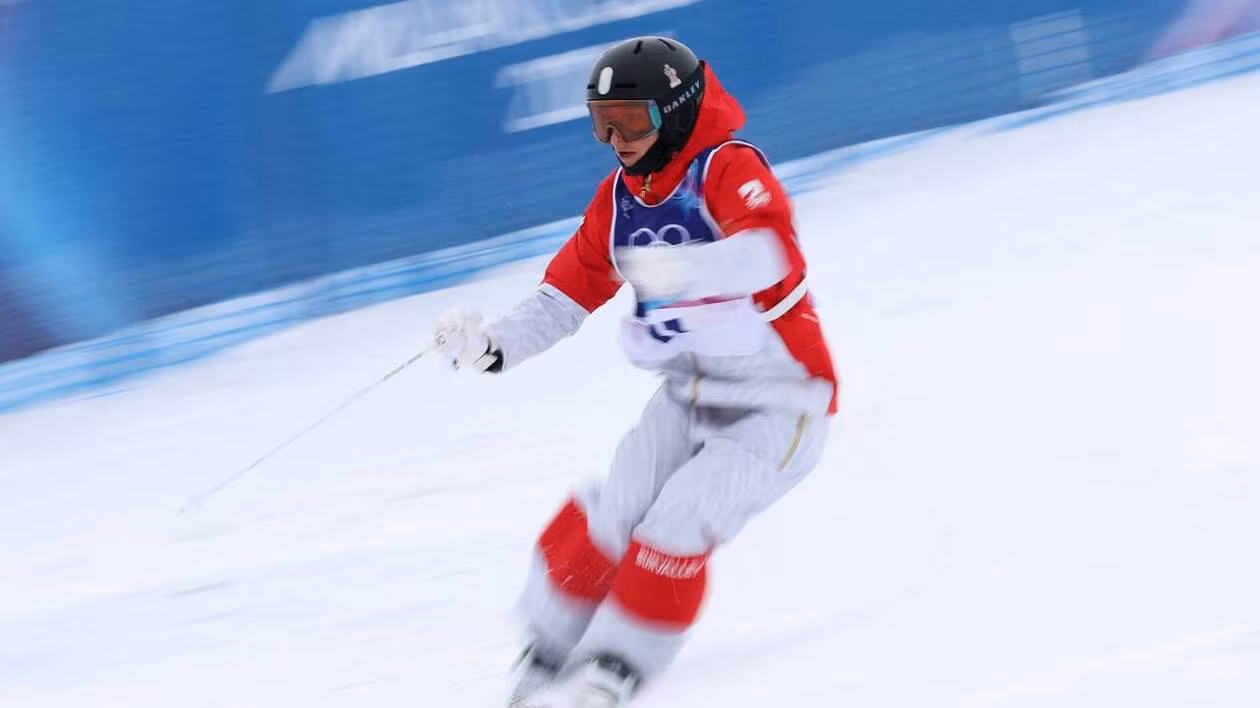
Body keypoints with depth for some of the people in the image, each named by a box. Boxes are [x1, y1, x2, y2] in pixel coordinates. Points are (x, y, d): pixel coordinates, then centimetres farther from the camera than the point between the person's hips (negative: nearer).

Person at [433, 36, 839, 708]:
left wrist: (686, 269, -55)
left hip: (778, 405, -6)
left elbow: (767, 250, -39)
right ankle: (547, 654, 7)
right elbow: (570, 290, 9)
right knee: (607, 521, -10)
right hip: (689, 396, 6)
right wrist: (494, 346, -6)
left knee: (674, 530, -17)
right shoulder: (619, 197, 4)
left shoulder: (729, 171, -19)